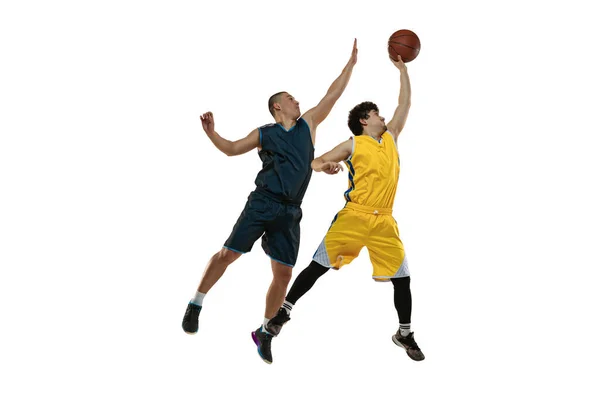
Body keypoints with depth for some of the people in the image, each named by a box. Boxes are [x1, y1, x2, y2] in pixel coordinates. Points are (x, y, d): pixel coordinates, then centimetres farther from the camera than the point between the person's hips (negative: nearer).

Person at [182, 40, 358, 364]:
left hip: (290, 212, 3)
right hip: (263, 203, -3)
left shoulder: (308, 124, 14)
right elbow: (232, 149, 15)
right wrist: (211, 133, -2)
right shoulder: (264, 133, 7)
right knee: (228, 254, -7)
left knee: (283, 273, 0)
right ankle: (196, 305, 12)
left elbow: (333, 94, 16)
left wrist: (351, 62, 16)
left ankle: (264, 332, 14)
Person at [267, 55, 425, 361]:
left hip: (384, 220, 4)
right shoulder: (353, 145, 5)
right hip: (354, 215, -4)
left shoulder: (391, 137, 17)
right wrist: (324, 165, -20)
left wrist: (402, 68, 23)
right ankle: (284, 311, 7)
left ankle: (404, 334, 18)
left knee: (401, 276, 2)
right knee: (318, 265, -5)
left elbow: (405, 104, 23)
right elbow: (316, 161, 4)